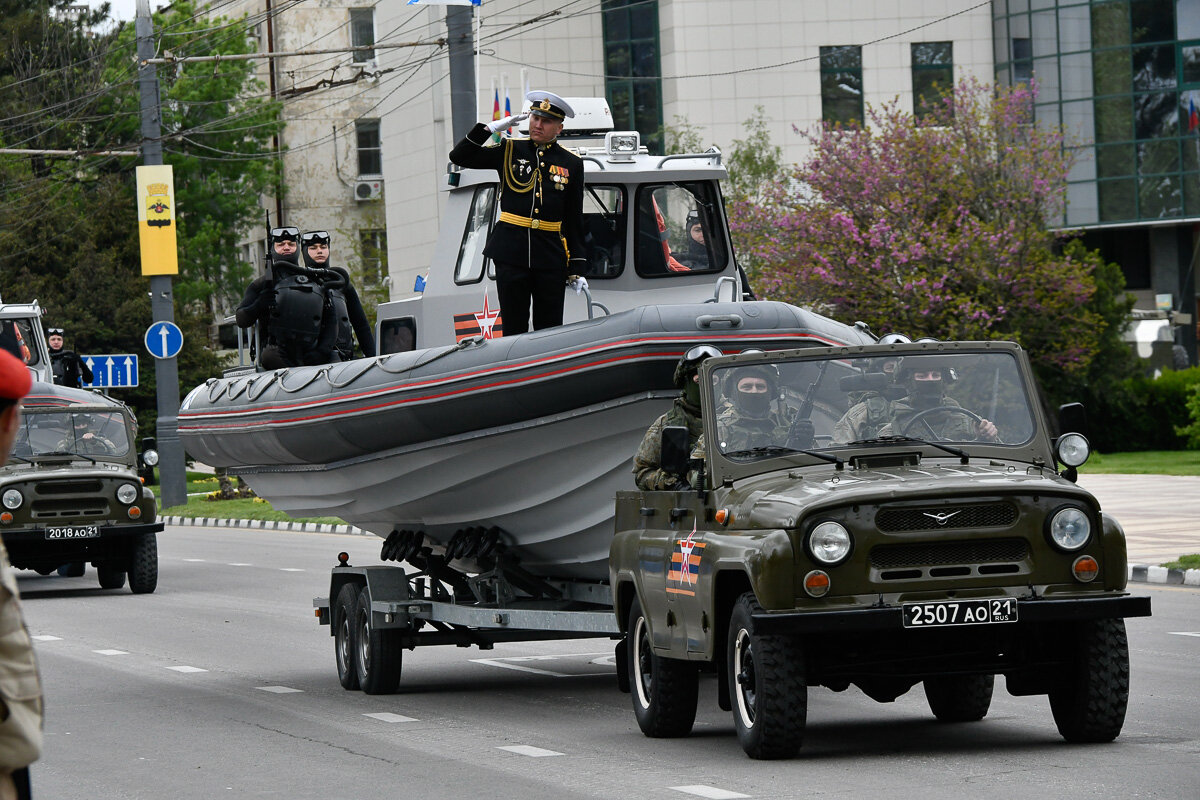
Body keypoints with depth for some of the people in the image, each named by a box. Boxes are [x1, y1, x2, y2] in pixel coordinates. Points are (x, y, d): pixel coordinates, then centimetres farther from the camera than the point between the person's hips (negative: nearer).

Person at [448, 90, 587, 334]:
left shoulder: (571, 164, 9)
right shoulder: (509, 151, 7)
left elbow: (574, 220, 10)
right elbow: (459, 157, 5)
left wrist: (577, 266, 6)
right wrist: (491, 128, -6)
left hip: (551, 256, 1)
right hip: (511, 252, 0)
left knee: (550, 330, 1)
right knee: (514, 329, -1)